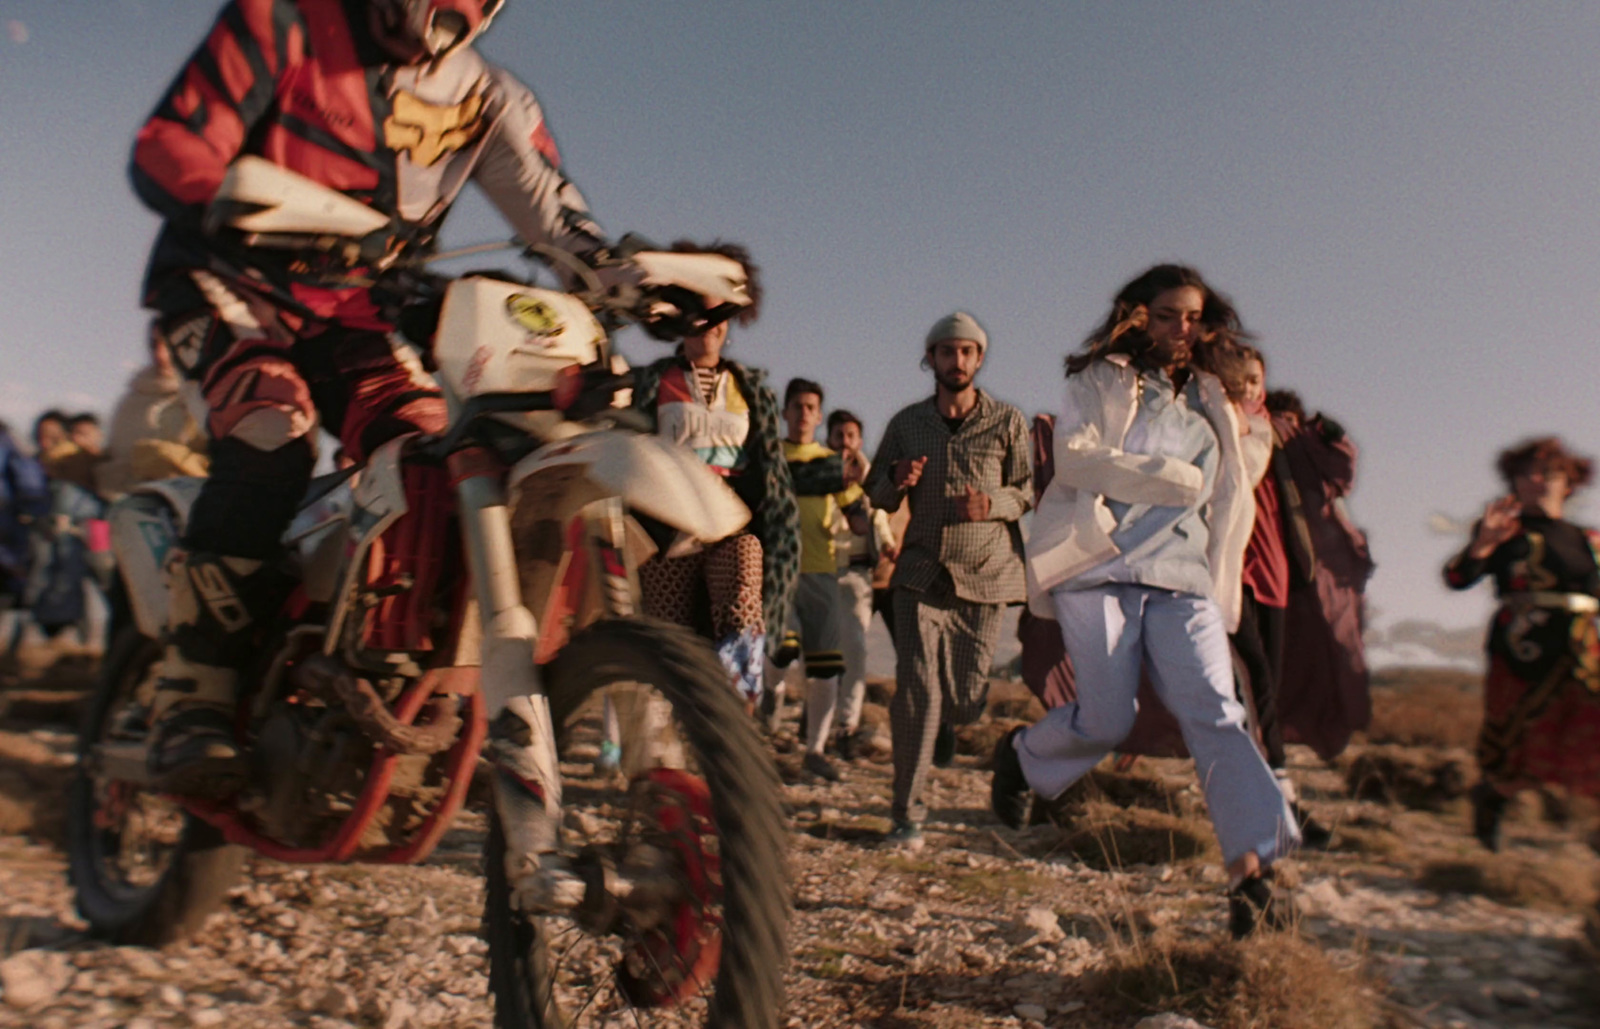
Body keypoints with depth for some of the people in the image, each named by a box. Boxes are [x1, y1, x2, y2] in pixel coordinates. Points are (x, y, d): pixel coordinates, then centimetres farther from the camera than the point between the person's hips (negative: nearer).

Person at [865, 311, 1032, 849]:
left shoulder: (1007, 421, 4)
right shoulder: (906, 423, 8)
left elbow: (1030, 490, 5)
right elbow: (876, 493, 14)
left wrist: (994, 502, -16)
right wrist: (898, 482, -10)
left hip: (985, 574, 0)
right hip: (921, 573, 0)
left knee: (965, 699, 3)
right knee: (916, 692, -8)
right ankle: (907, 815, 2)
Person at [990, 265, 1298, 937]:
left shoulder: (1208, 399, 23)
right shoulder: (1100, 380, 8)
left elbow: (1223, 491, 31)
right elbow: (1075, 457, -9)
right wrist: (1172, 476, -6)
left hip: (1182, 578, 4)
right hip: (1101, 566, -4)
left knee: (1215, 712, -12)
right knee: (1107, 719, -6)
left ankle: (1251, 870, -16)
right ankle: (1020, 757, 24)